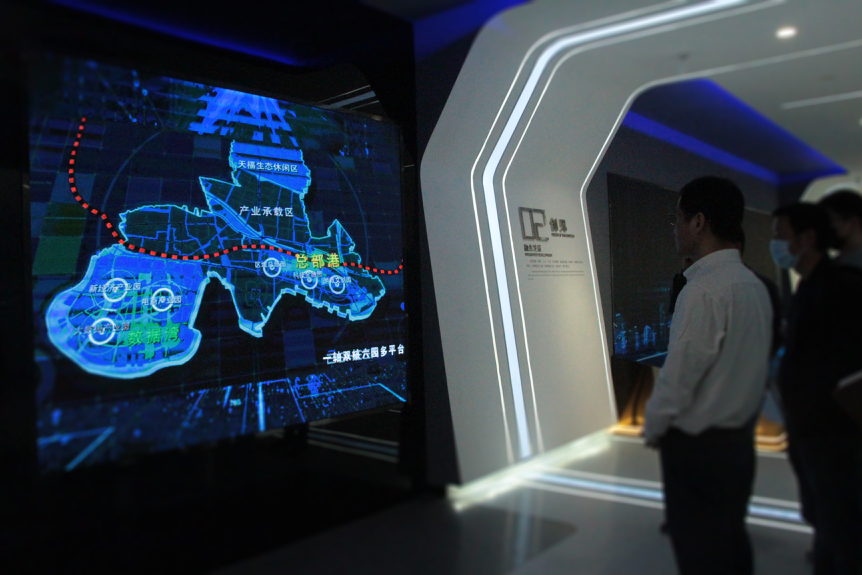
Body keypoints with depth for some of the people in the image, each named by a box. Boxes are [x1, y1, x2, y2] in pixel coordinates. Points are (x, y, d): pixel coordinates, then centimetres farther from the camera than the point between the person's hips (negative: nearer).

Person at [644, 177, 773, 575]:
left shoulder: (703, 291, -22)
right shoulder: (755, 286, 4)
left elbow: (679, 375, -20)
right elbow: (754, 366, 10)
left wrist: (653, 428, -4)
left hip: (696, 447, -8)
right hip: (740, 439, 8)